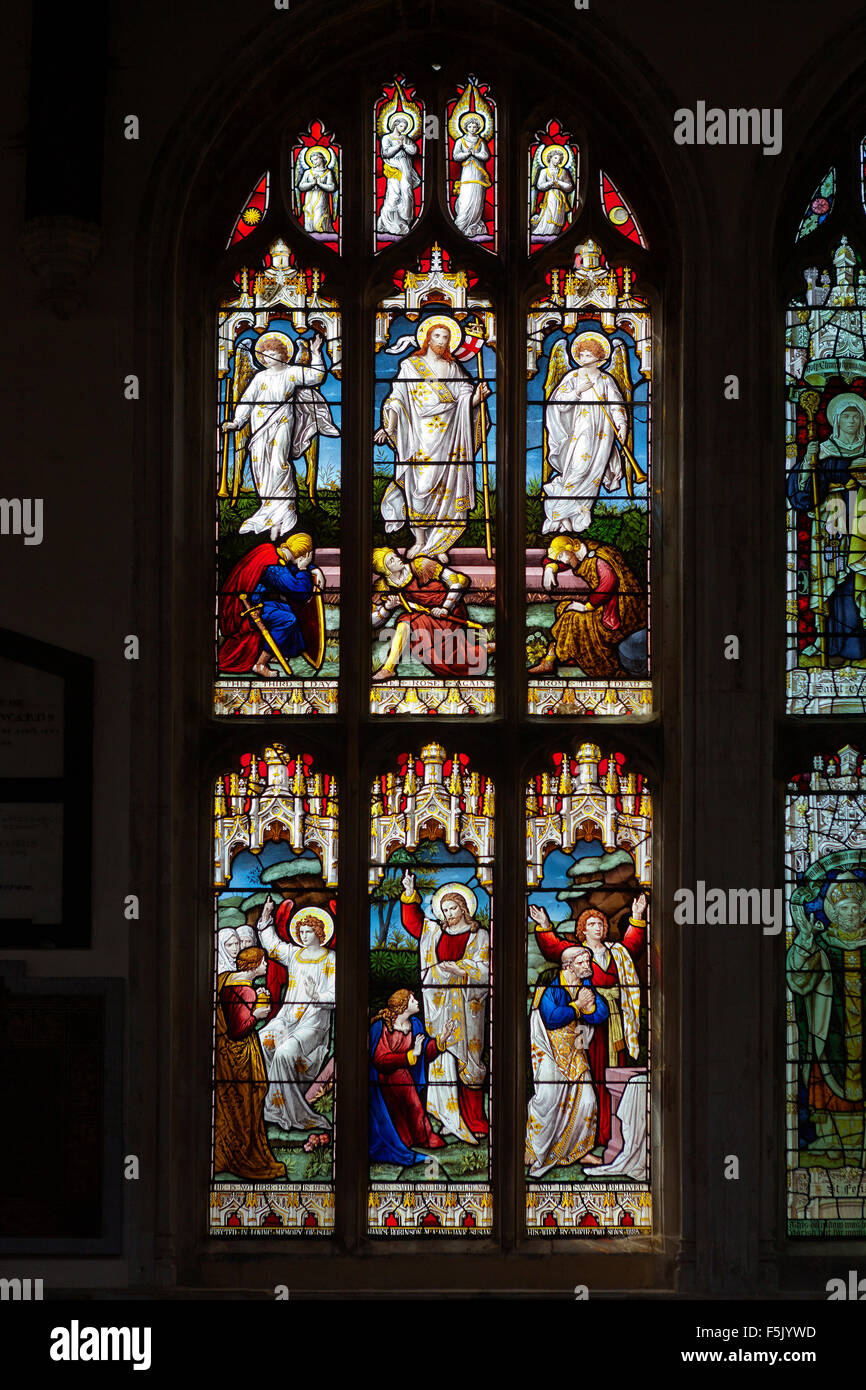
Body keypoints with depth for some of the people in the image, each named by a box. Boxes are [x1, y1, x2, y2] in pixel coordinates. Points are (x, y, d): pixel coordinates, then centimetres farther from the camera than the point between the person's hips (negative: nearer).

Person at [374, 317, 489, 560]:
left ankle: (439, 544, 9)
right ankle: (420, 541, 4)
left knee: (445, 488, 2)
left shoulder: (453, 368, 13)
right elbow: (397, 398, 0)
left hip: (448, 437, 2)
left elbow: (466, 401, 7)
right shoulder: (410, 365, 6)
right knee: (420, 487, -7)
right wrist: (388, 428, -11)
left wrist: (479, 394, -15)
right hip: (421, 437, -2)